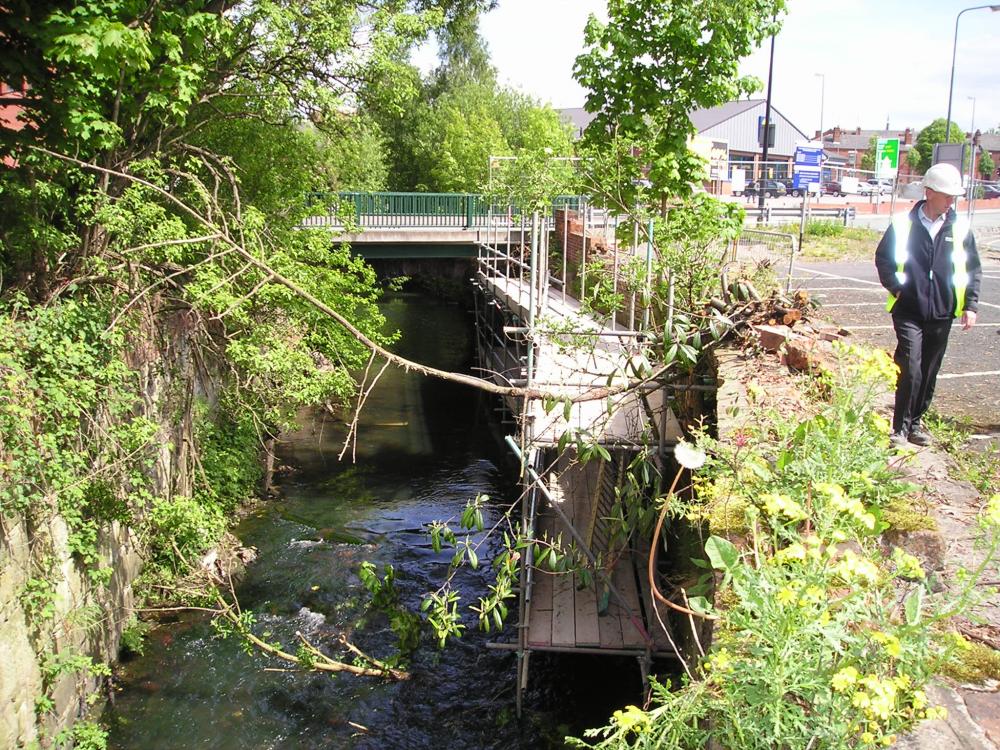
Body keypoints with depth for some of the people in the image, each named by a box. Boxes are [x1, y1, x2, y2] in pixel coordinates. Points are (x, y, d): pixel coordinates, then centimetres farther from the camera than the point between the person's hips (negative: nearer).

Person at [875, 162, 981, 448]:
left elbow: (973, 269, 10)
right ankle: (900, 428, -2)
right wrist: (896, 288, -6)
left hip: (942, 313, 3)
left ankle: (916, 421, 26)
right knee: (910, 370, -12)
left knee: (929, 372, 11)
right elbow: (883, 258, 6)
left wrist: (970, 305, 3)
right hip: (909, 312, -3)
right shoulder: (903, 224, -3)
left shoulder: (960, 227, 4)